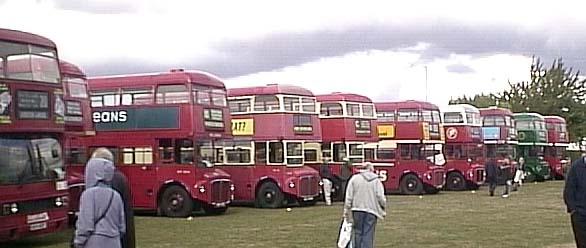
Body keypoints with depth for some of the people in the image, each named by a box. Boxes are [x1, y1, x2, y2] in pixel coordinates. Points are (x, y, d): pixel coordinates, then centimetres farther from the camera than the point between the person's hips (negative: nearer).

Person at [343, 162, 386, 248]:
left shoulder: (354, 179, 2)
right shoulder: (376, 180, 2)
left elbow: (349, 197, -1)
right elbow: (381, 197, -4)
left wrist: (346, 211, 2)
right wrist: (383, 210, 8)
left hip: (357, 209, 1)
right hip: (371, 211, -1)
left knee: (358, 232, 11)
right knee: (368, 235, 1)